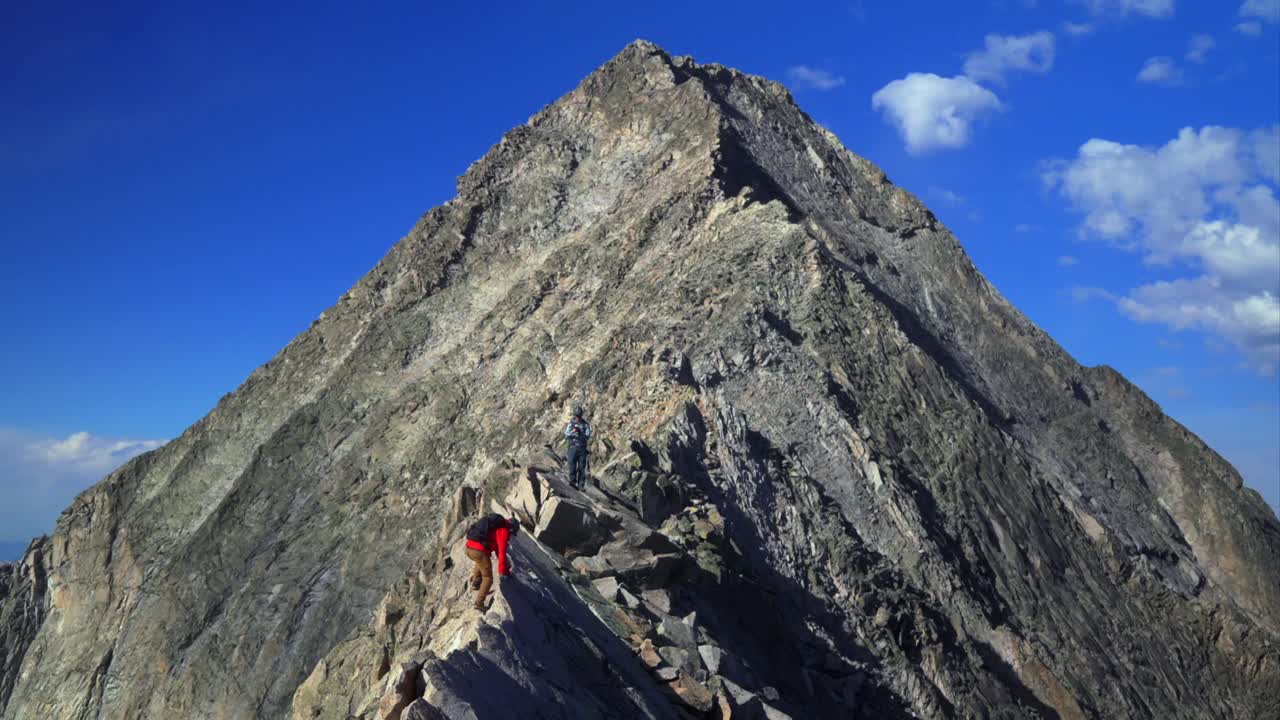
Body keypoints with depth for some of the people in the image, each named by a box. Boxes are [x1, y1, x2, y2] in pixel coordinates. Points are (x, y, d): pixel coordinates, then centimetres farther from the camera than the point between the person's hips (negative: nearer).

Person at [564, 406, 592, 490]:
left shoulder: (586, 424, 6)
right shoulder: (571, 423, 8)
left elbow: (588, 437, -1)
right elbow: (566, 435, 3)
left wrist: (581, 433, -18)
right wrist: (572, 432, -15)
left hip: (582, 447, 0)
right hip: (573, 447, 0)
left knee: (582, 466, -2)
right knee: (572, 464, -12)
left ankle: (581, 484, 0)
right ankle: (572, 481, -10)